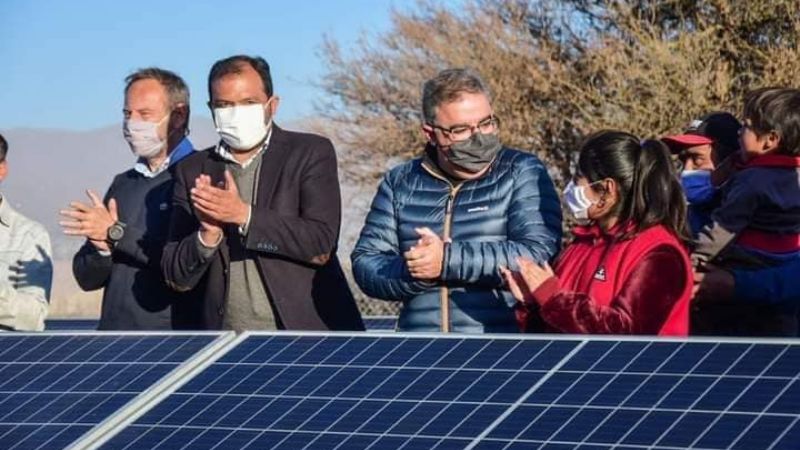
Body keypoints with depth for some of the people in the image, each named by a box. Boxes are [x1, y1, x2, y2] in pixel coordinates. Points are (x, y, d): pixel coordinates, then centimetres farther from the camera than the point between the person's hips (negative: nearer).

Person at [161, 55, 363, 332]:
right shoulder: (193, 171, 12)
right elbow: (177, 279, 9)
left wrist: (245, 215, -13)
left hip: (307, 331, -2)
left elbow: (321, 246, -7)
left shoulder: (311, 153, 5)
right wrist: (207, 236, -10)